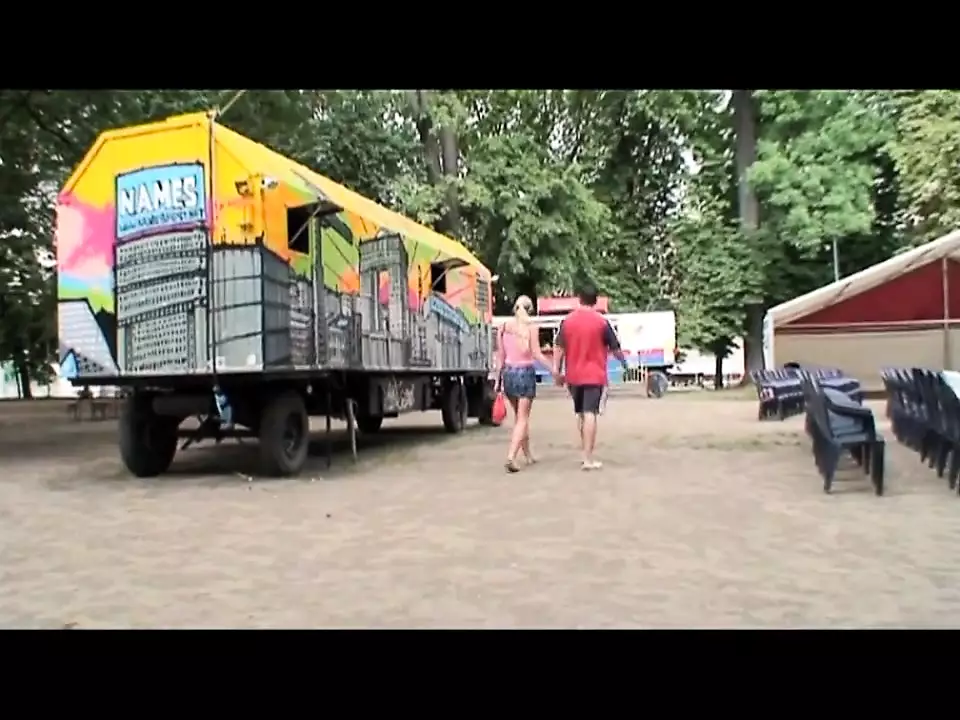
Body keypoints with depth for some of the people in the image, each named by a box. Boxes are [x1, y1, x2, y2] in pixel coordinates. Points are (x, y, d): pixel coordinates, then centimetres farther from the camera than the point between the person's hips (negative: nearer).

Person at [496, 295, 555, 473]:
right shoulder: (531, 328, -7)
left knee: (518, 416, 19)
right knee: (522, 418, 0)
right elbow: (536, 354, -12)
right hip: (526, 372, -4)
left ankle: (528, 455, 28)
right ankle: (511, 456, -15)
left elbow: (500, 356, 5)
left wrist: (499, 377, 11)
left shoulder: (504, 327, 3)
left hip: (509, 372, 4)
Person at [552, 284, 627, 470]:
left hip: (574, 376, 4)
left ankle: (585, 452, 27)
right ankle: (588, 459, -11)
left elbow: (559, 348, 3)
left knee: (580, 414, 18)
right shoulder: (601, 321, -7)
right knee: (590, 414, -8)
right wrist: (624, 362, 17)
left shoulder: (567, 321, 3)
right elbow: (615, 348, -1)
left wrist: (557, 370, 8)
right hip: (594, 375, -4)